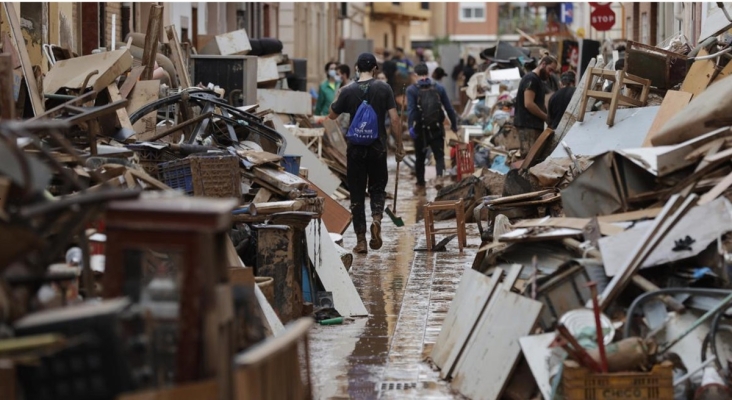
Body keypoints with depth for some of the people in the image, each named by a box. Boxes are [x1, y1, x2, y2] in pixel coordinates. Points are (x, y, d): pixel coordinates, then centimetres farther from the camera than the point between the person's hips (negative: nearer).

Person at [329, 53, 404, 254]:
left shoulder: (349, 91, -4)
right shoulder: (384, 89, -3)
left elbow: (332, 115, 8)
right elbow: (394, 118, -5)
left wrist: (338, 100, 25)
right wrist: (399, 145, 2)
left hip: (356, 149, 0)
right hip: (378, 148, 0)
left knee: (357, 194, 6)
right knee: (377, 188, 16)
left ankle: (361, 240, 3)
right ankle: (376, 218, -14)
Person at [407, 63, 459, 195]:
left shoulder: (412, 90, -6)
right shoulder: (439, 88, 2)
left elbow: (411, 110, -17)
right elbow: (449, 108, 3)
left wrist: (411, 127, -21)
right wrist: (454, 124, 12)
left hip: (421, 129, -1)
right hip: (437, 128, 1)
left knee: (420, 158, 13)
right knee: (439, 156, 3)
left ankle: (420, 186, 22)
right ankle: (440, 177, -24)